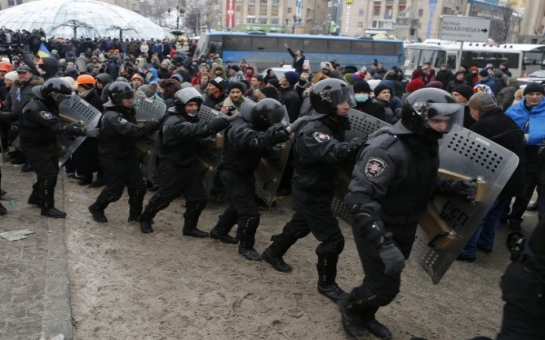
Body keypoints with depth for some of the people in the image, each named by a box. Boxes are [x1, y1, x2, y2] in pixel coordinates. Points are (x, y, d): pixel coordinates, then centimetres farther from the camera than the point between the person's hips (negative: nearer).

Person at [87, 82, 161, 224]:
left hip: (128, 154, 8)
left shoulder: (127, 112, 6)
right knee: (114, 189, 1)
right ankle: (96, 208, 27)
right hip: (113, 158, -8)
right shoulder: (112, 116, -26)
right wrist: (155, 123, -40)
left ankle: (135, 214, 20)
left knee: (138, 186, 6)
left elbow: (134, 129, 8)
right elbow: (132, 131, -39)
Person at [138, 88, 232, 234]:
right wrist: (225, 120, -52)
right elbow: (199, 130, -43)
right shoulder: (174, 122, -26)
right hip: (172, 166, -8)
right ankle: (145, 218, 30)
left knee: (198, 198, 5)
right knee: (164, 197, 4)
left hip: (189, 163, 8)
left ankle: (189, 227, 22)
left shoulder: (191, 118, 7)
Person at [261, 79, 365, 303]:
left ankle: (273, 253, 48)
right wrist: (357, 146, -57)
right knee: (333, 239, -5)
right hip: (309, 192, -9)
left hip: (319, 190, 9)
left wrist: (365, 148, -14)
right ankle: (326, 284, 15)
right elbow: (331, 152, -46)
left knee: (300, 226, 26)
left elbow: (340, 152, 0)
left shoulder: (334, 126, 4)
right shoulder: (313, 131, -28)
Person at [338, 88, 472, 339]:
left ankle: (365, 315, 47)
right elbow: (359, 197, -37)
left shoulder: (427, 144, -1)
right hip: (378, 229, -8)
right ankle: (350, 308, 30)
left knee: (386, 281, 20)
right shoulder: (387, 148, -30)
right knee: (385, 286, -2)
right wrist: (383, 243, -43)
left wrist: (453, 187, -6)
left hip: (404, 228, 8)